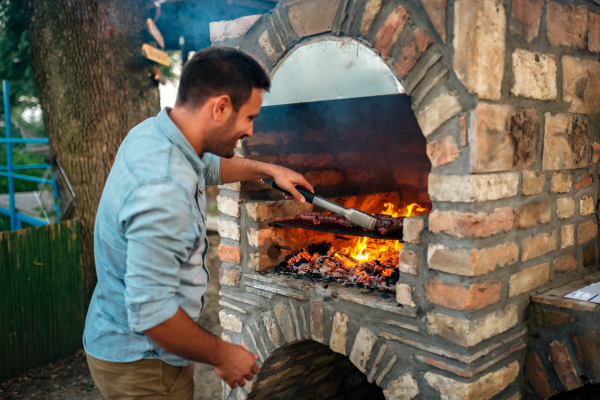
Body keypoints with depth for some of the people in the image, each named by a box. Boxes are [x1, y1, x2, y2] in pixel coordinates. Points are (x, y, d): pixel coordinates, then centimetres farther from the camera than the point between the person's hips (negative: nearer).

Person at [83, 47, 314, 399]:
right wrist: (222, 356, -18)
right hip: (140, 367, -9)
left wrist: (269, 170, 19)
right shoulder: (163, 190, -34)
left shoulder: (153, 131, -3)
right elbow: (151, 314, -32)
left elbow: (209, 166, 21)